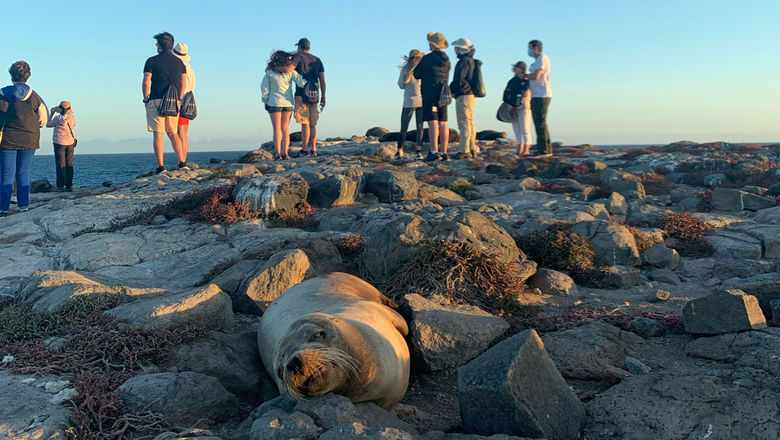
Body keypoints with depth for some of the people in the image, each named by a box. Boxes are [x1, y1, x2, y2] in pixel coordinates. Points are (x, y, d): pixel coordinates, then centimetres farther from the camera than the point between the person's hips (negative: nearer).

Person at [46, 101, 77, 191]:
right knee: (69, 165, 7)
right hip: (70, 143, 3)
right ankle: (69, 185, 5)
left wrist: (52, 113, 12)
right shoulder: (73, 118, 0)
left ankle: (61, 186, -3)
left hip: (59, 143, -3)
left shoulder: (58, 118, -10)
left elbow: (48, 125, 6)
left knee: (61, 165, 0)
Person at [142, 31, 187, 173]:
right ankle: (181, 163, 4)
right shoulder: (179, 62, 11)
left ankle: (161, 167, -4)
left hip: (156, 101, -4)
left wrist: (146, 99, 4)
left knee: (158, 134, -2)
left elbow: (146, 83, -8)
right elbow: (184, 83, 7)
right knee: (173, 133, 15)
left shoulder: (152, 61, -2)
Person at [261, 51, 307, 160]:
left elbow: (264, 88, -2)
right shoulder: (291, 71, -4)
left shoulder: (269, 72, -5)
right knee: (285, 129, 10)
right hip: (288, 103, 2)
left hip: (274, 103, -2)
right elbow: (301, 83, -10)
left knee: (277, 129, 3)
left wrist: (266, 101, 7)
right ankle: (285, 152, 4)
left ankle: (278, 154, -1)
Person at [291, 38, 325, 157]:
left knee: (305, 123, -7)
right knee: (312, 124, 8)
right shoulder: (317, 60, 16)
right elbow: (322, 80, 10)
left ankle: (304, 149, -6)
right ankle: (313, 149, 5)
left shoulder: (298, 57, -1)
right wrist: (323, 97, 12)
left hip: (301, 95, -5)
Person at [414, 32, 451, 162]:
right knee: (443, 123, 5)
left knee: (433, 122, -12)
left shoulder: (427, 59, -9)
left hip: (430, 93, -6)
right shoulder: (446, 60, 11)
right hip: (443, 93, 6)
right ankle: (444, 153, 6)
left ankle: (434, 151, -19)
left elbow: (416, 75, -2)